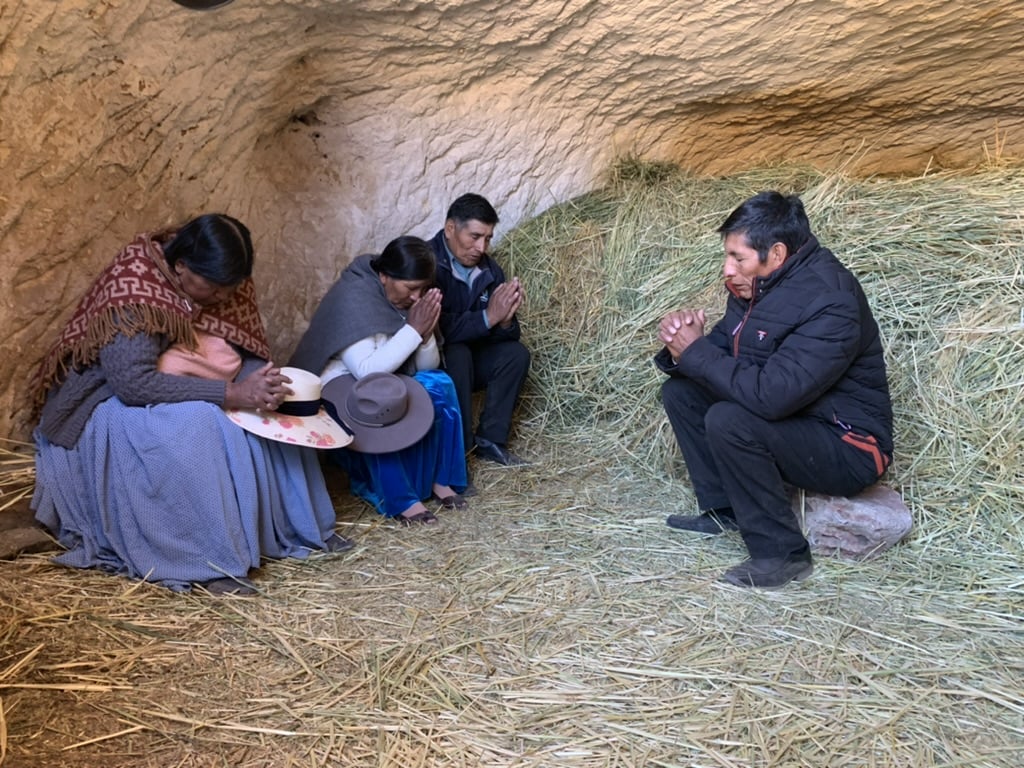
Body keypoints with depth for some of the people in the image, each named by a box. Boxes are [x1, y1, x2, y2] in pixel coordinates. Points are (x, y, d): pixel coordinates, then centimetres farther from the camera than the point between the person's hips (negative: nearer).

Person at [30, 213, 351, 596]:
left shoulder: (221, 279, -9)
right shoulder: (133, 290, -30)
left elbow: (249, 351, -3)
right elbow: (133, 383, -37)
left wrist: (262, 381, -26)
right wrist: (230, 394, -41)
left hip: (181, 388, 7)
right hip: (110, 398, -7)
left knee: (273, 413, -9)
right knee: (191, 425, -35)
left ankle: (302, 526, 1)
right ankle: (208, 561, -26)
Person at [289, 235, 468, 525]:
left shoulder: (410, 298, -4)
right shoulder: (352, 298, -25)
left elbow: (427, 366, -3)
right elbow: (367, 371, -32)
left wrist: (425, 334, -23)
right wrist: (413, 329, -32)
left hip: (389, 382, 6)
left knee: (439, 386, -18)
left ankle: (439, 479, -12)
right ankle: (399, 498, -26)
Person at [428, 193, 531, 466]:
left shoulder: (488, 268, -3)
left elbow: (508, 334, -4)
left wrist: (505, 319, -27)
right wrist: (488, 316, -35)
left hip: (467, 356, 7)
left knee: (516, 353, -13)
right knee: (457, 353, -33)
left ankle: (489, 439, -6)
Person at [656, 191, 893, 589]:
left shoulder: (829, 303, -28)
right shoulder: (757, 284, 0)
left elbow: (770, 395, -36)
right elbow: (722, 350, 8)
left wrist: (695, 352, -25)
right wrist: (680, 343, -15)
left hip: (848, 448, -9)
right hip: (791, 419, 9)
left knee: (728, 421, -31)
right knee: (680, 391, 4)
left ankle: (782, 554, -16)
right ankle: (724, 511, 10)